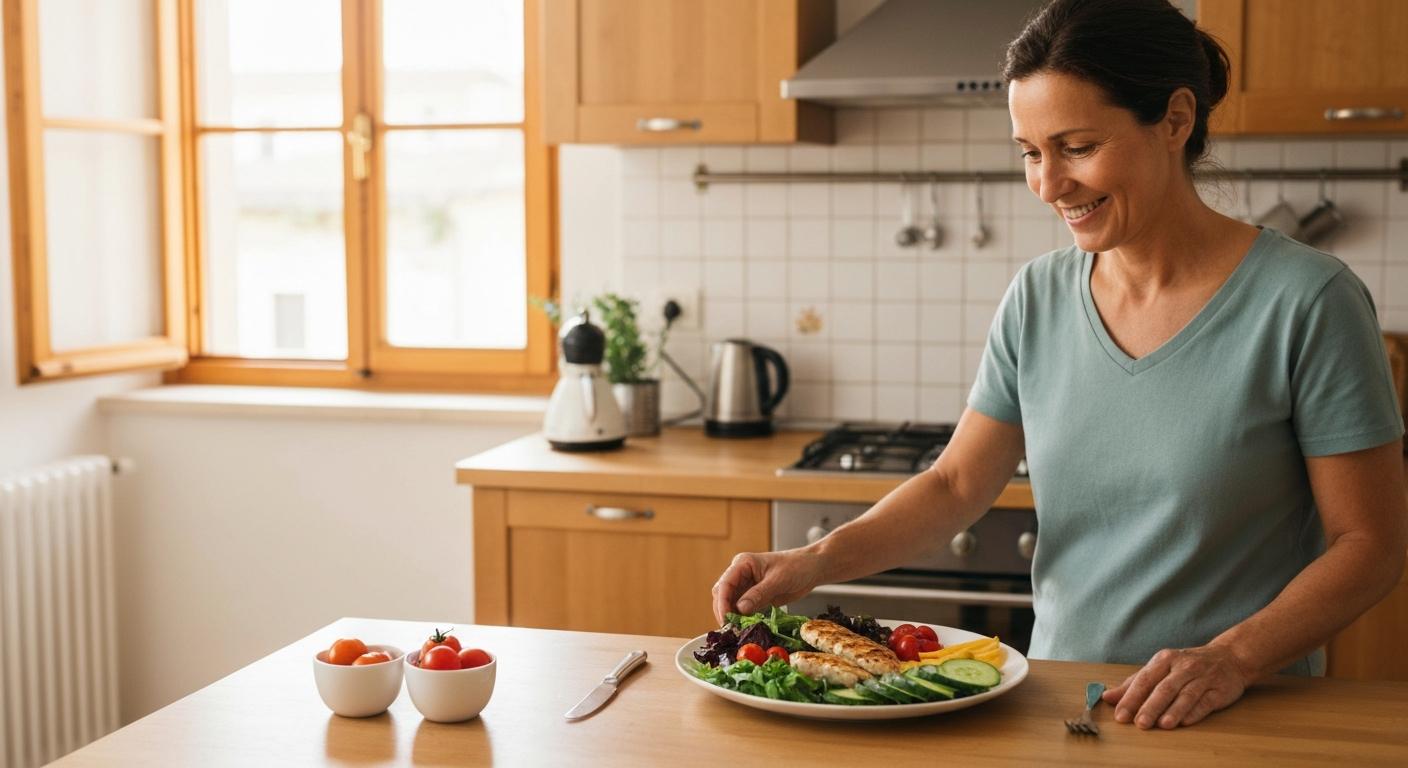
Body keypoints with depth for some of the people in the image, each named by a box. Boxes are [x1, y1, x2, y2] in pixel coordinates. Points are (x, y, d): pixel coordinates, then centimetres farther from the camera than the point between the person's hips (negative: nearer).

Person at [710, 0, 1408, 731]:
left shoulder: (1307, 301, -8)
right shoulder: (1037, 298, 5)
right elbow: (955, 484, 8)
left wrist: (1232, 659, -18)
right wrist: (820, 559, -7)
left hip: (1242, 722, -3)